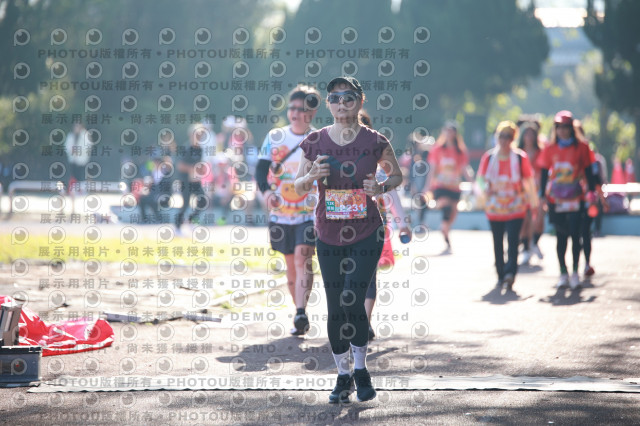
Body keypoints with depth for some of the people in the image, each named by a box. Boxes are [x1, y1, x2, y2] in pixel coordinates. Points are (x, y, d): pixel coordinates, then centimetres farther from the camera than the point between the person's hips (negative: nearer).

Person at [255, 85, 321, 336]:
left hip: (310, 213, -3)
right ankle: (300, 316, 21)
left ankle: (301, 313, -28)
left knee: (302, 258, -21)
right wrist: (266, 191, -17)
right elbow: (261, 168, 2)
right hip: (280, 213, 3)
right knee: (291, 266, 10)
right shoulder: (275, 137, 5)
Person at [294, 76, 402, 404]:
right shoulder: (316, 142, -1)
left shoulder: (374, 142, -5)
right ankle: (343, 376, 21)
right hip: (329, 237, 2)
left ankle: (361, 369, 8)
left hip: (366, 235, -2)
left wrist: (382, 187, -12)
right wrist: (312, 175, -14)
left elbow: (397, 175, 10)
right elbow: (298, 187, 8)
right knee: (335, 308, 5)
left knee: (353, 301, -13)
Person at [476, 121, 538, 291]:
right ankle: (501, 276, 20)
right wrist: (485, 188, -15)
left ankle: (510, 273, -27)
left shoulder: (520, 157, -3)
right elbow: (481, 178, 8)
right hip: (494, 208, 3)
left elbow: (529, 181, 5)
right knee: (498, 243, 9)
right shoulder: (488, 157, 2)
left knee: (513, 241, -16)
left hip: (516, 208, -3)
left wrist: (533, 203, 8)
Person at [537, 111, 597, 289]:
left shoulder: (581, 147, 1)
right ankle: (563, 274, 11)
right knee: (561, 237, 5)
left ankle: (575, 273, 2)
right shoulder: (550, 150, 5)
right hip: (556, 200, 2)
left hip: (576, 199, -2)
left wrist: (591, 192, -2)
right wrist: (542, 197, 4)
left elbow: (588, 171, 4)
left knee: (575, 235, -6)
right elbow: (544, 174, 9)